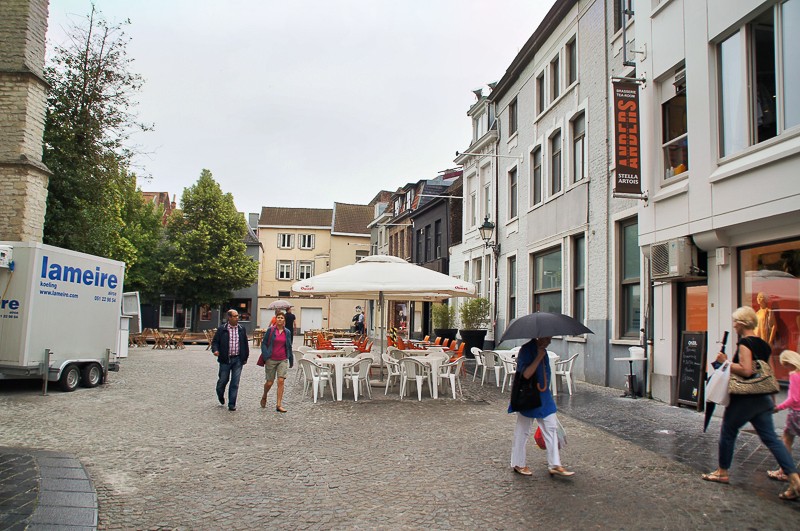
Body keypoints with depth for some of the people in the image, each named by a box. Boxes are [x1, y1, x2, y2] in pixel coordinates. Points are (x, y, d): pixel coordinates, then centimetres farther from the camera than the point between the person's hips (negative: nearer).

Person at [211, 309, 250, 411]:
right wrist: (215, 350, -19)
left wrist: (245, 357, 12)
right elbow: (215, 341, 1)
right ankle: (220, 395, 40)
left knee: (235, 383, 1)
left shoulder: (242, 329, 7)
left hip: (238, 360, 2)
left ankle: (232, 404, 9)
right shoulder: (222, 329, -1)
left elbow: (245, 344, 13)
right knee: (223, 380, 8)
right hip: (225, 360, -2)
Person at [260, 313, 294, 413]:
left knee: (281, 381, -8)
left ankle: (279, 405, -3)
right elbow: (264, 344, -1)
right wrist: (266, 356, -11)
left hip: (283, 360, 2)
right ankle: (264, 396, 37)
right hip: (271, 360, -2)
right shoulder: (270, 330, -3)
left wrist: (291, 360, 18)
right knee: (269, 382, 5)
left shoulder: (287, 332, 5)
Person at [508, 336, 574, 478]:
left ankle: (555, 465, 11)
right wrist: (539, 357, -29)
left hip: (544, 397, 8)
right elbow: (526, 374, -28)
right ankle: (518, 464, 19)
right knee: (523, 431, 5)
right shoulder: (526, 350, -17)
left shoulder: (543, 350, 8)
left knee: (551, 428, 5)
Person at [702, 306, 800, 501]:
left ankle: (722, 472, 21)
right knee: (770, 438, 7)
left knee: (728, 432, 9)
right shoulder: (764, 345, 11)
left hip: (745, 399, -8)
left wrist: (725, 362, -15)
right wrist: (772, 399, 25)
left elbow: (746, 370, -28)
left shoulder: (744, 343, -16)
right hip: (763, 399, 8)